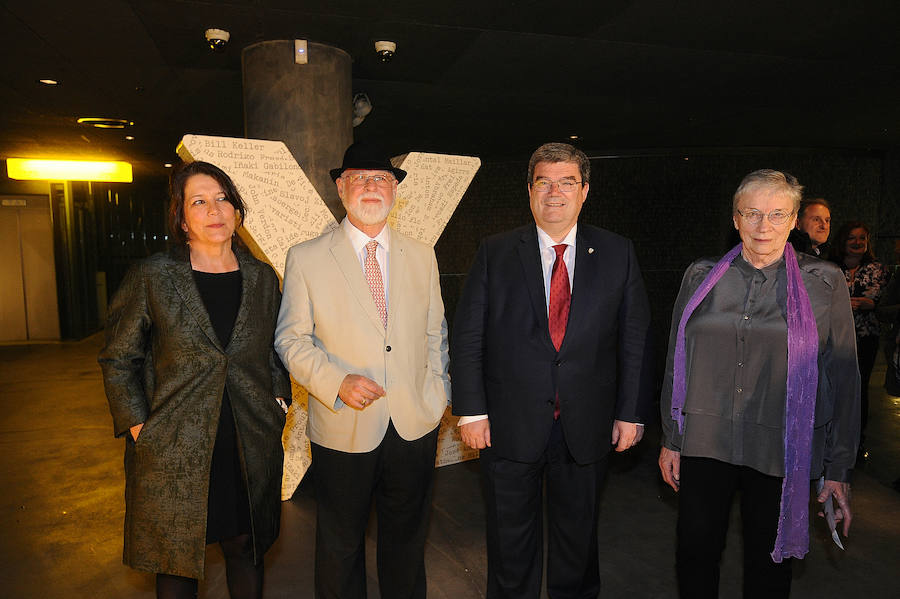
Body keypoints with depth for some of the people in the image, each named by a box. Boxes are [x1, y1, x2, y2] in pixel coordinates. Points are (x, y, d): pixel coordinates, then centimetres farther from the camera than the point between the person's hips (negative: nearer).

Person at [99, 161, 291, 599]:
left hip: (251, 448, 2)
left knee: (245, 549, 16)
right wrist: (137, 425, -5)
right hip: (175, 450, -2)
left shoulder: (262, 278, 3)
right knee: (178, 561, 13)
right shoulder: (151, 278, -5)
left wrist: (279, 397, 3)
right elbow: (117, 360, 1)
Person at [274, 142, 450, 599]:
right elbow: (291, 339, -4)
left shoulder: (422, 256, 4)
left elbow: (435, 333, 9)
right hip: (344, 430, -2)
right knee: (340, 545, 17)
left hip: (416, 426, 3)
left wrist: (438, 396, 0)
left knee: (407, 541, 21)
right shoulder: (305, 258, -5)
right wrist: (337, 382, -19)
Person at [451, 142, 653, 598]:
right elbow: (466, 337, -3)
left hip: (587, 428, 1)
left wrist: (631, 413, 0)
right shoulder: (494, 253, -1)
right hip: (509, 427, 0)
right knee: (511, 539, 16)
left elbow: (636, 339, 3)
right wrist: (471, 410, -7)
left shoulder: (617, 254, 1)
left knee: (578, 536, 20)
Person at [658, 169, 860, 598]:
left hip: (783, 450, -1)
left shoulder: (825, 282, -2)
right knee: (695, 556, 10)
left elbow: (843, 378, 0)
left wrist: (838, 468, -1)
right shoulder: (701, 277, 2)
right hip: (705, 442, 1)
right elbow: (676, 363, 6)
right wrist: (671, 438, 6)